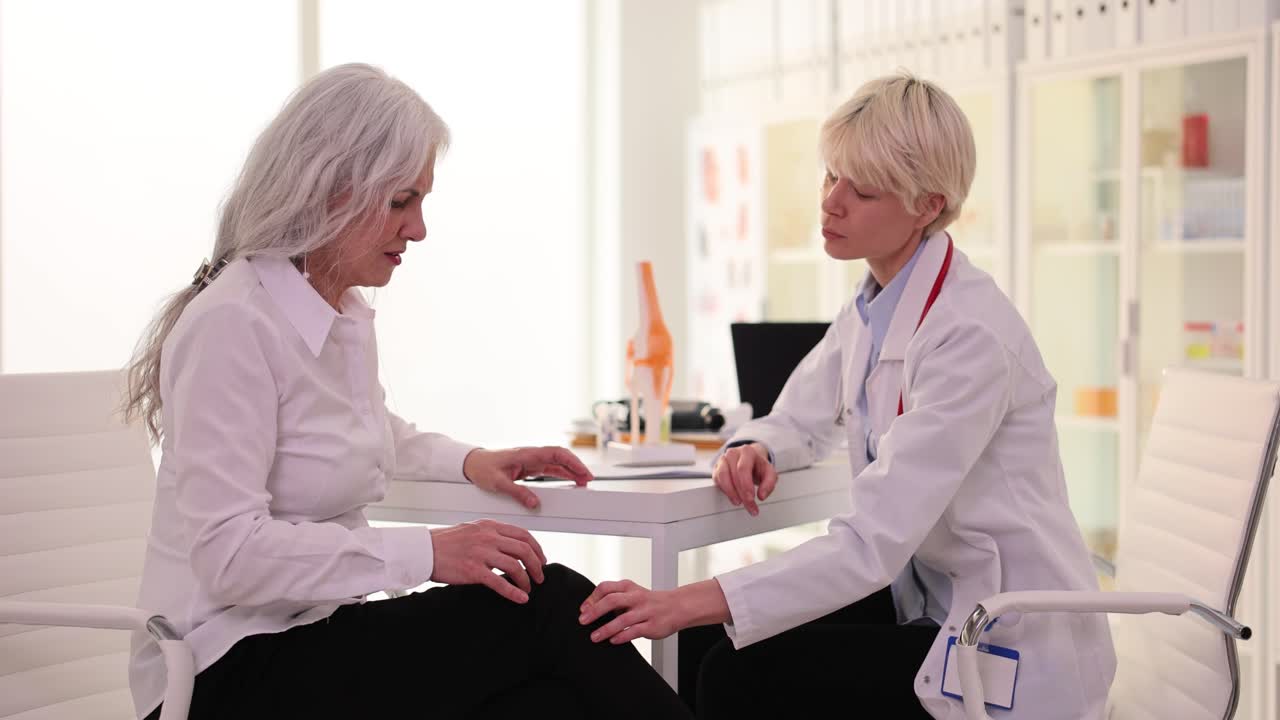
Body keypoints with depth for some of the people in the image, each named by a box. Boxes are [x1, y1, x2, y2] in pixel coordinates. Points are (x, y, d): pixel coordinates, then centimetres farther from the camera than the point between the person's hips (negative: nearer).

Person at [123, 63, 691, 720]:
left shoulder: (348, 315, 10)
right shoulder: (232, 325, -18)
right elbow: (229, 551, -24)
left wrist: (469, 461, 14)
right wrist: (426, 553, -27)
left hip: (314, 634, 8)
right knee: (546, 605, -21)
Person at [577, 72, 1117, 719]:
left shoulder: (971, 333, -24)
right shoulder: (871, 308, 4)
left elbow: (873, 542, -29)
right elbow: (801, 421, 18)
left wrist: (692, 602, -33)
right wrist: (754, 449, -7)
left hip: (1012, 644, -8)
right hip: (923, 595, 8)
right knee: (708, 640, -7)